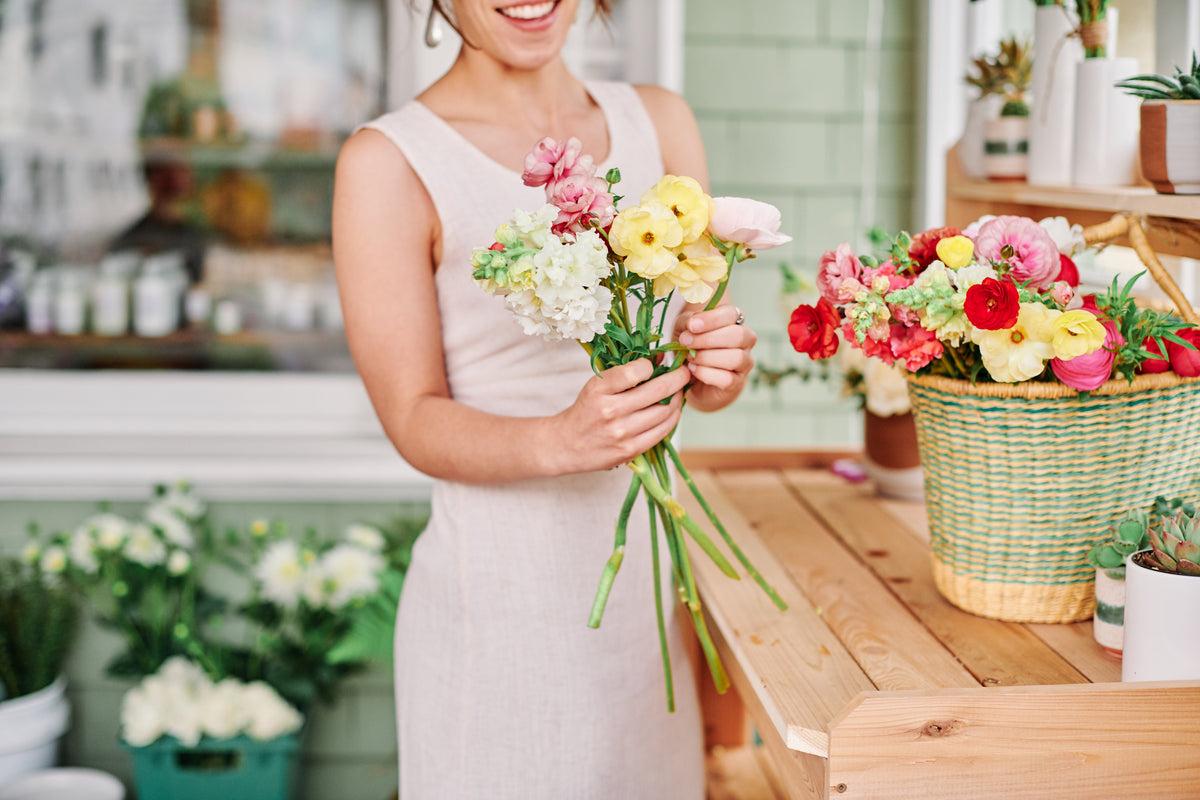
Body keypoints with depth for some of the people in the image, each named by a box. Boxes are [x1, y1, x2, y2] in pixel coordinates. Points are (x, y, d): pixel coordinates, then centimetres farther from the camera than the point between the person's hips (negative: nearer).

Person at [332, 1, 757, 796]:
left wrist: (723, 364, -15)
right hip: (497, 603, -4)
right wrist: (559, 442, -27)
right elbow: (415, 419, -9)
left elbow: (708, 382, 8)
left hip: (647, 584, 4)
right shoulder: (391, 161, -8)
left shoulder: (659, 123, 5)